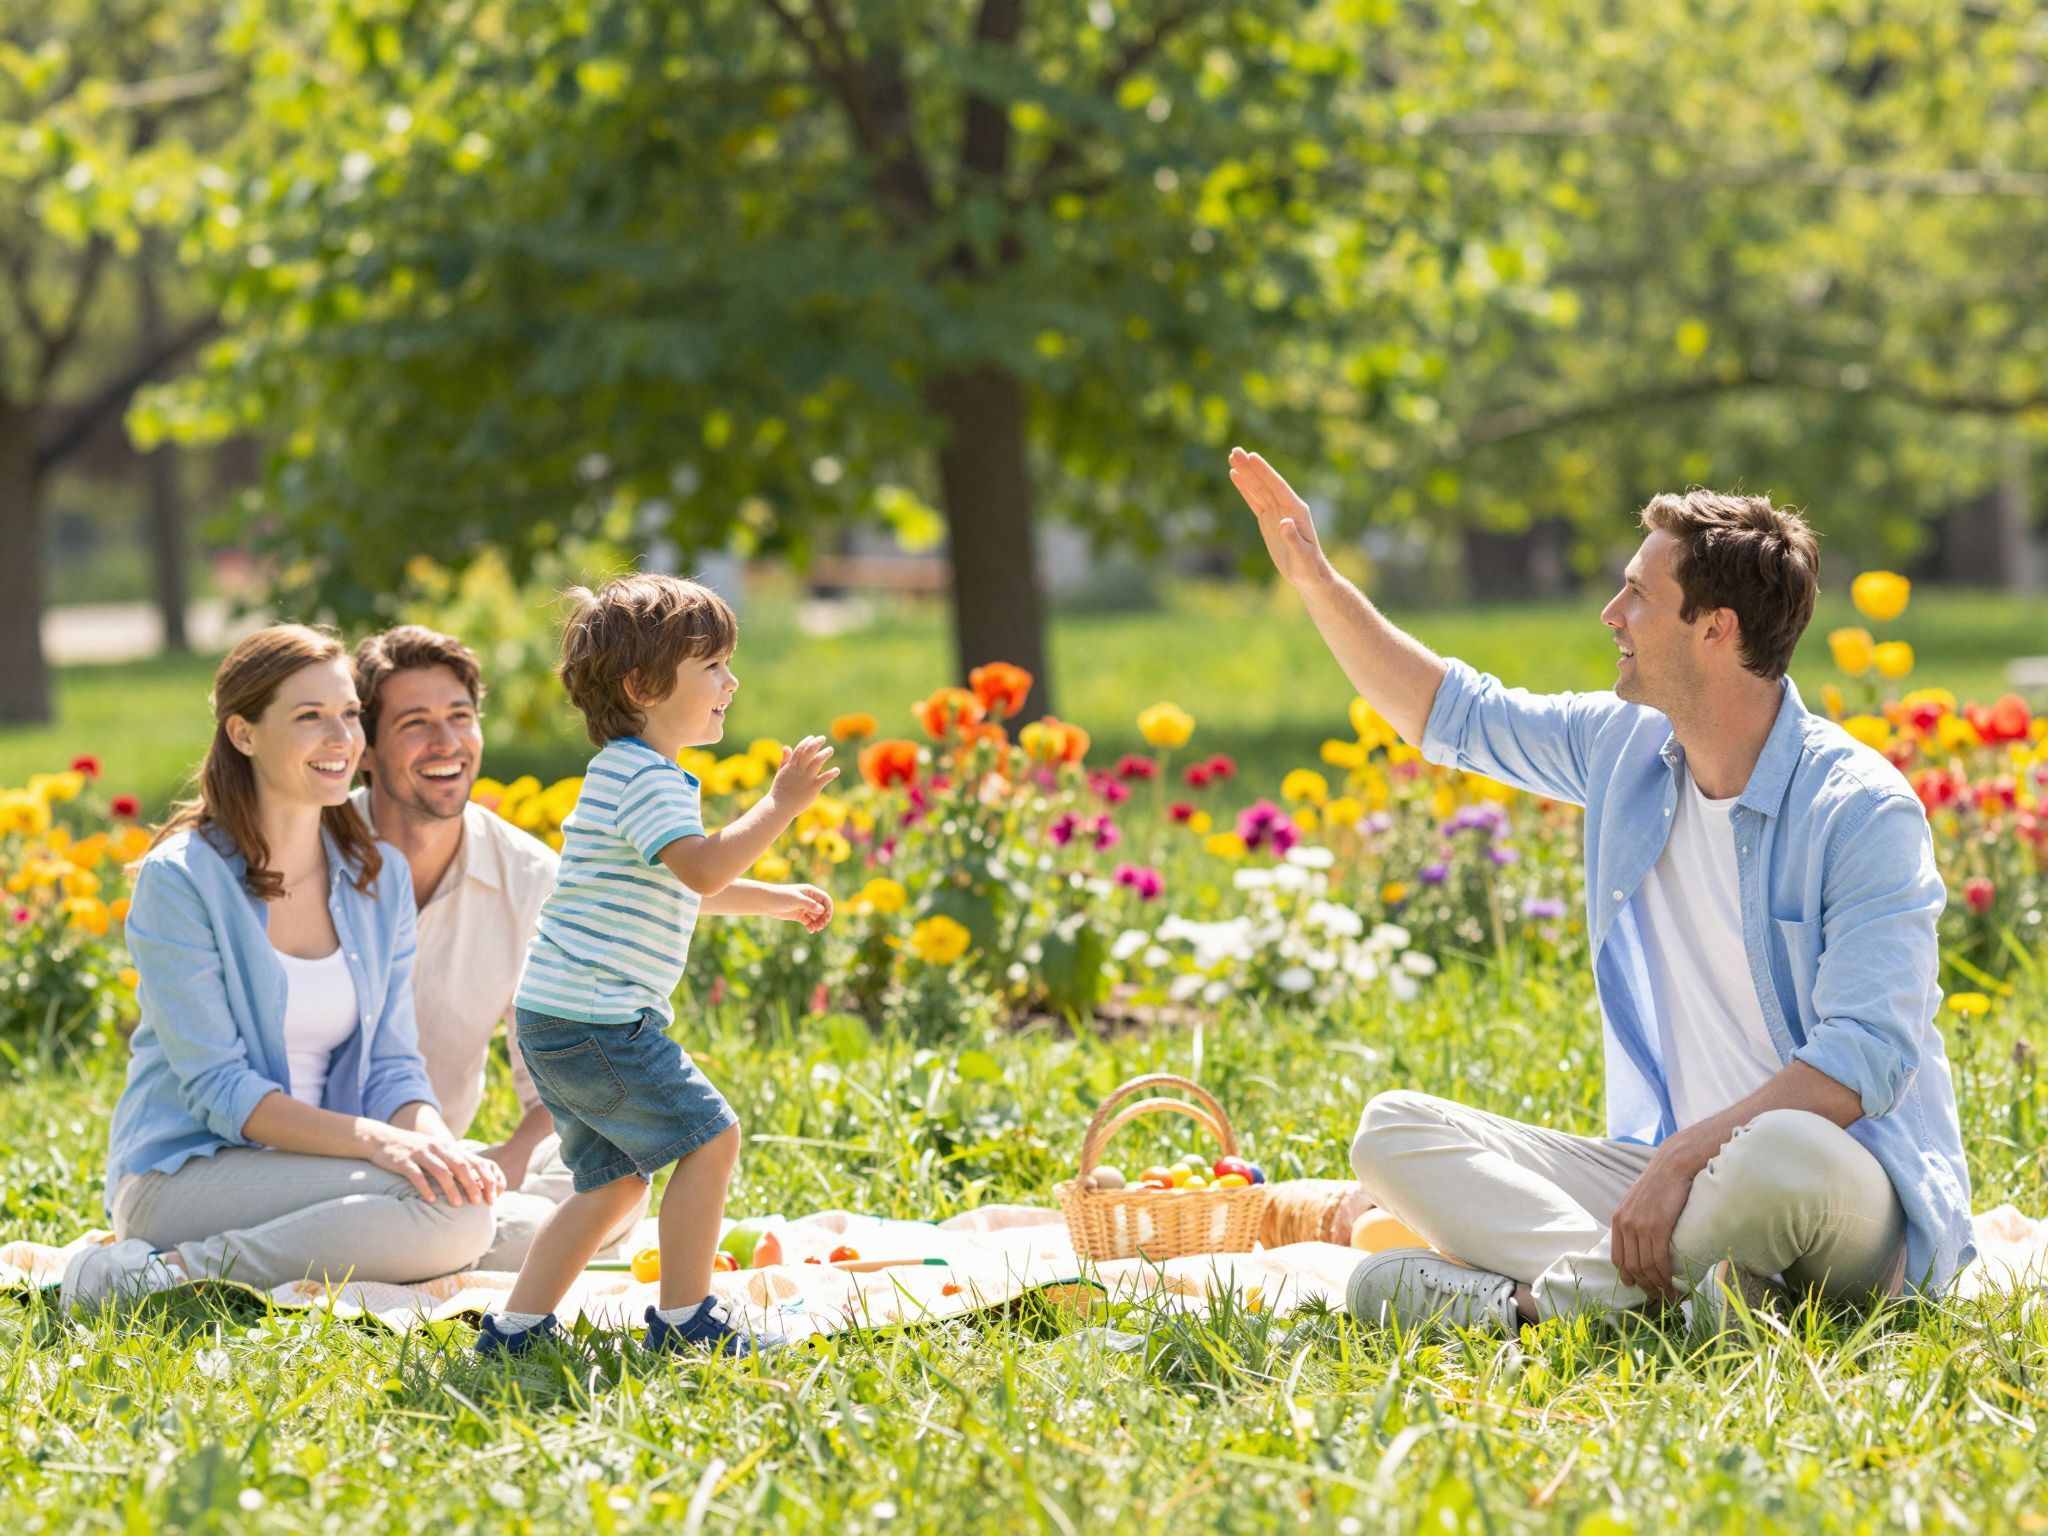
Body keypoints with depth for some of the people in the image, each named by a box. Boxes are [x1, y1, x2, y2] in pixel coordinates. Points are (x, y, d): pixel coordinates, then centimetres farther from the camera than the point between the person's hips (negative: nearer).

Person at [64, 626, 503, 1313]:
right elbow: (216, 1088, -16)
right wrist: (375, 1140, -28)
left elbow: (393, 1065, 7)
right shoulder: (179, 880, -11)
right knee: (448, 1210, -28)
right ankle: (176, 1274, -19)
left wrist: (437, 1142, -17)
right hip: (184, 1172, -7)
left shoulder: (380, 876, 8)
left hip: (310, 1172, 7)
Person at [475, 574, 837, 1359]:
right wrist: (779, 806, -23)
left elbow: (690, 885, 35)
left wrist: (779, 899, 30)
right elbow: (703, 869, -28)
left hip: (560, 1025, 11)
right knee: (709, 1135, -8)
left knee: (613, 1178, 15)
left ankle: (517, 1326, 14)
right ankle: (684, 1319, -3)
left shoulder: (633, 775, 21)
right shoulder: (643, 778, -14)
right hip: (594, 1020, -11)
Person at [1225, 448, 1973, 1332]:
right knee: (1391, 1132, -8)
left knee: (1782, 1150, -43)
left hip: (1862, 1194, -7)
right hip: (1671, 1173, 7)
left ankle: (1527, 1300, -26)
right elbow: (1449, 712, 26)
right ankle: (1675, 1278, -27)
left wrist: (1686, 1157, -31)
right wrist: (1313, 577, 22)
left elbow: (1868, 1056, -23)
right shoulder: (1624, 749, 8)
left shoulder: (1865, 812, -14)